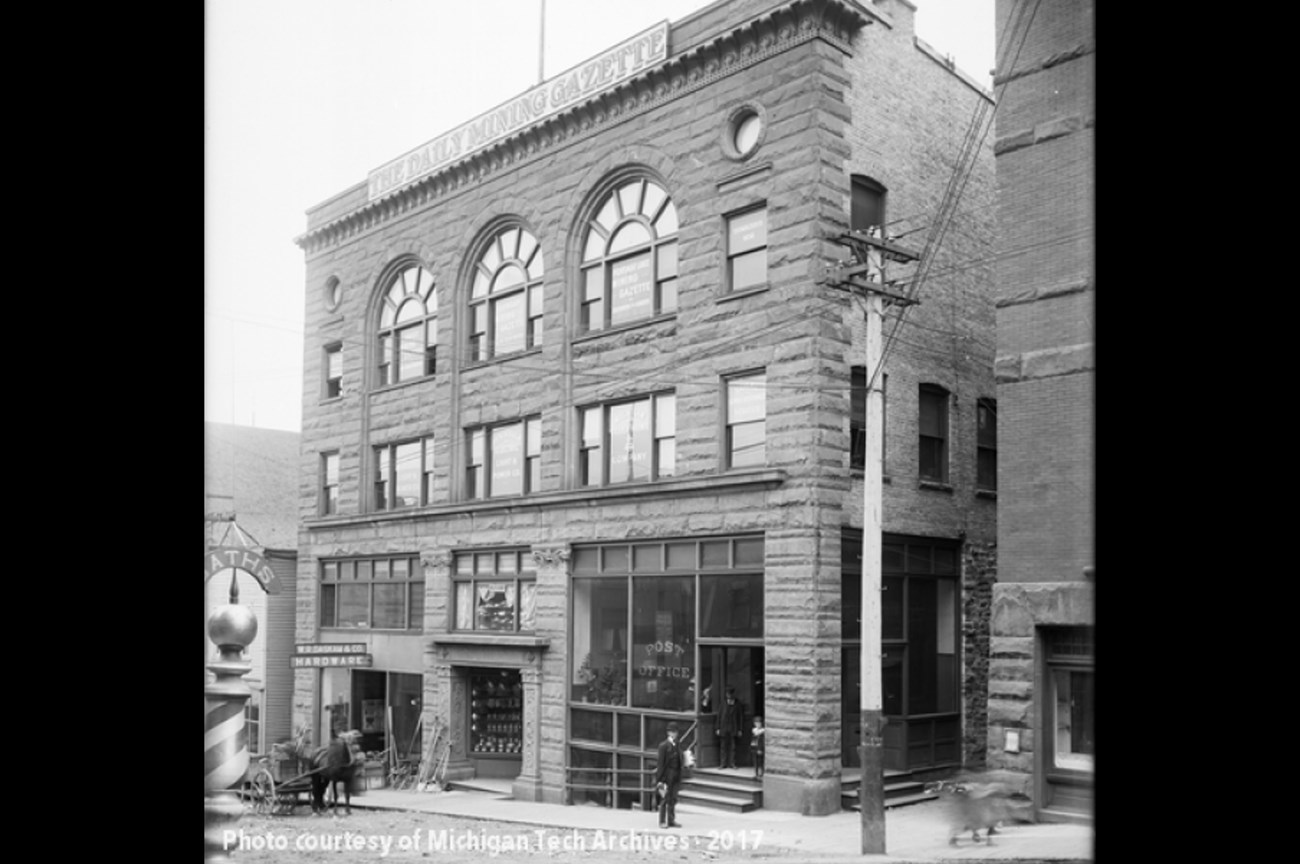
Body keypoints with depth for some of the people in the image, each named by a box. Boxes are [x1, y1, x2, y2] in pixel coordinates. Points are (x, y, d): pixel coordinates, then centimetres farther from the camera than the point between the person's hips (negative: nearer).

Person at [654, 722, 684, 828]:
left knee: (673, 799, 8)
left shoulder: (677, 746, 11)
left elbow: (679, 762, 14)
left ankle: (671, 821, 14)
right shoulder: (663, 746, -8)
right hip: (666, 775, -6)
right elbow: (660, 763, -10)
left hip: (675, 776, 6)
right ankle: (662, 822, 3)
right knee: (665, 799, -3)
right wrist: (660, 779, -13)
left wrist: (679, 778, 10)